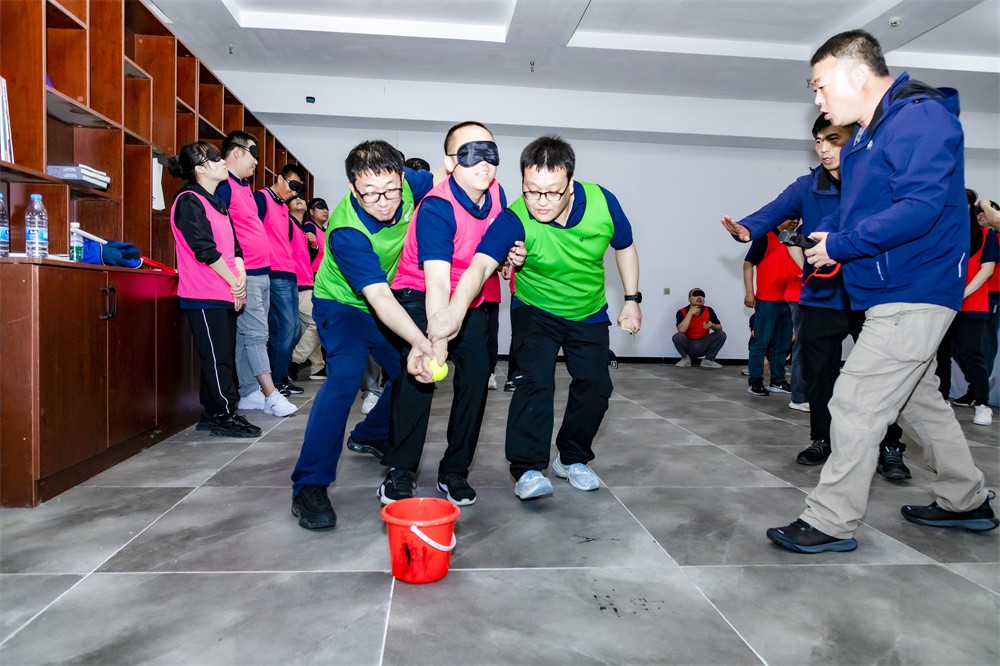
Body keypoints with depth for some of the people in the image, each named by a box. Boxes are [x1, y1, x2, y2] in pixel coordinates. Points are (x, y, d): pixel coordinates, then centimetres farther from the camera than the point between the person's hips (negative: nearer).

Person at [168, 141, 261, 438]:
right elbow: (205, 249, -16)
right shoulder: (189, 200, -8)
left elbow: (234, 245, 14)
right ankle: (223, 416, 3)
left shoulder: (216, 202, 19)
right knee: (217, 358, -4)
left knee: (221, 357, 11)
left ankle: (213, 413, 19)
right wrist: (234, 282, -11)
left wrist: (241, 275, -3)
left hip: (225, 295, 9)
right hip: (204, 296, -9)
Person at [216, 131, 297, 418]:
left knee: (249, 334, 10)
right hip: (244, 274, -9)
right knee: (256, 334, -7)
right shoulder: (224, 185, -10)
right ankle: (271, 395, -3)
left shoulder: (245, 186, 19)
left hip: (262, 272, 9)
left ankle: (249, 393, 16)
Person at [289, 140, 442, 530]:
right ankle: (309, 486, -22)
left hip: (386, 299, 6)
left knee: (413, 373, 9)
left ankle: (370, 435, 35)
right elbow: (379, 298, -42)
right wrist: (421, 343, -58)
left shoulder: (407, 184, -21)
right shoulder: (346, 232, -35)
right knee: (345, 375, -29)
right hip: (342, 304, -6)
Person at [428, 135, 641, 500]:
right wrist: (456, 308, -66)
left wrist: (632, 300, -2)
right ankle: (528, 469, -6)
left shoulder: (602, 201, -21)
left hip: (589, 314, 3)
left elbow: (625, 247, -1)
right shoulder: (514, 220, -30)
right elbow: (480, 265, -47)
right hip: (536, 311, -3)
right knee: (535, 381, -19)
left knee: (595, 385, 3)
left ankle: (572, 459, 24)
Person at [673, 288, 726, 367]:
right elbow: (681, 330, -27)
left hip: (703, 346, 3)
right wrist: (690, 313, -24)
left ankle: (708, 360, 0)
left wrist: (712, 325, -25)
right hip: (688, 345, -3)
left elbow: (719, 328, -2)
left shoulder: (709, 311, -3)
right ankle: (686, 359, -2)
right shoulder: (682, 312, -11)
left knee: (721, 334, -16)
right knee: (678, 336, -32)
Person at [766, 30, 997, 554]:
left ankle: (831, 522, 2)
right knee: (919, 401, 20)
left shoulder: (920, 118, -16)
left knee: (855, 405, -9)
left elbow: (920, 207, -28)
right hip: (890, 295, 11)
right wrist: (821, 243, 1)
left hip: (912, 296, -10)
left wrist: (841, 245, -21)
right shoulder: (864, 139, 15)